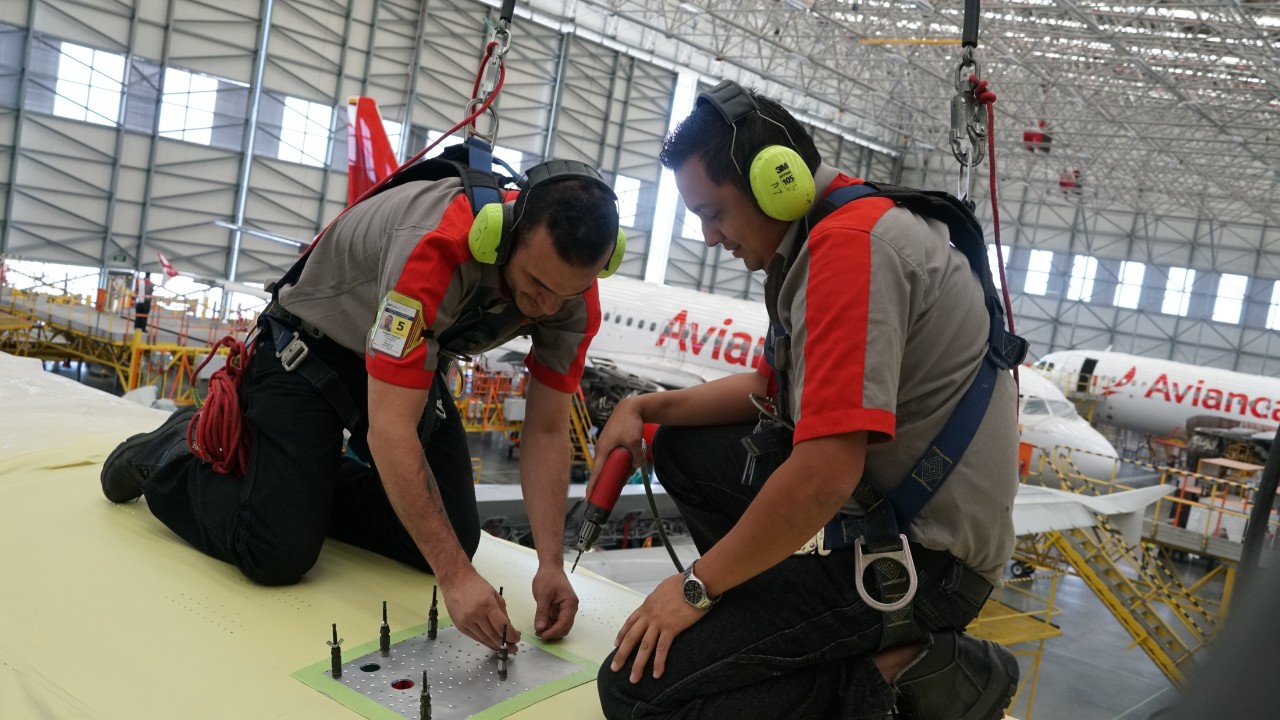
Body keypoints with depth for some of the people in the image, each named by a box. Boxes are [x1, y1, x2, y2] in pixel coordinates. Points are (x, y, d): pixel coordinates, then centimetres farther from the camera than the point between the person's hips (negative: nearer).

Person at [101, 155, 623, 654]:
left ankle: (314, 482, 22)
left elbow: (546, 432, -12)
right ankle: (174, 456, 15)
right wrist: (456, 577, -40)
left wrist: (551, 564, -22)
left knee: (453, 539, -1)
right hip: (310, 352, -6)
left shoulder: (572, 289, -20)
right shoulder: (436, 244, -40)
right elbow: (389, 432, -40)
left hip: (412, 365, 6)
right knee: (278, 554, -15)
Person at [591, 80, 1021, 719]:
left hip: (921, 551, -10)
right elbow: (771, 386, 20)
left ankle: (898, 669, -4)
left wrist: (697, 586, -15)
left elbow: (826, 475, -29)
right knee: (682, 450, 16)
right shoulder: (824, 232, 10)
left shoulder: (852, 242, -23)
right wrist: (647, 409, 9)